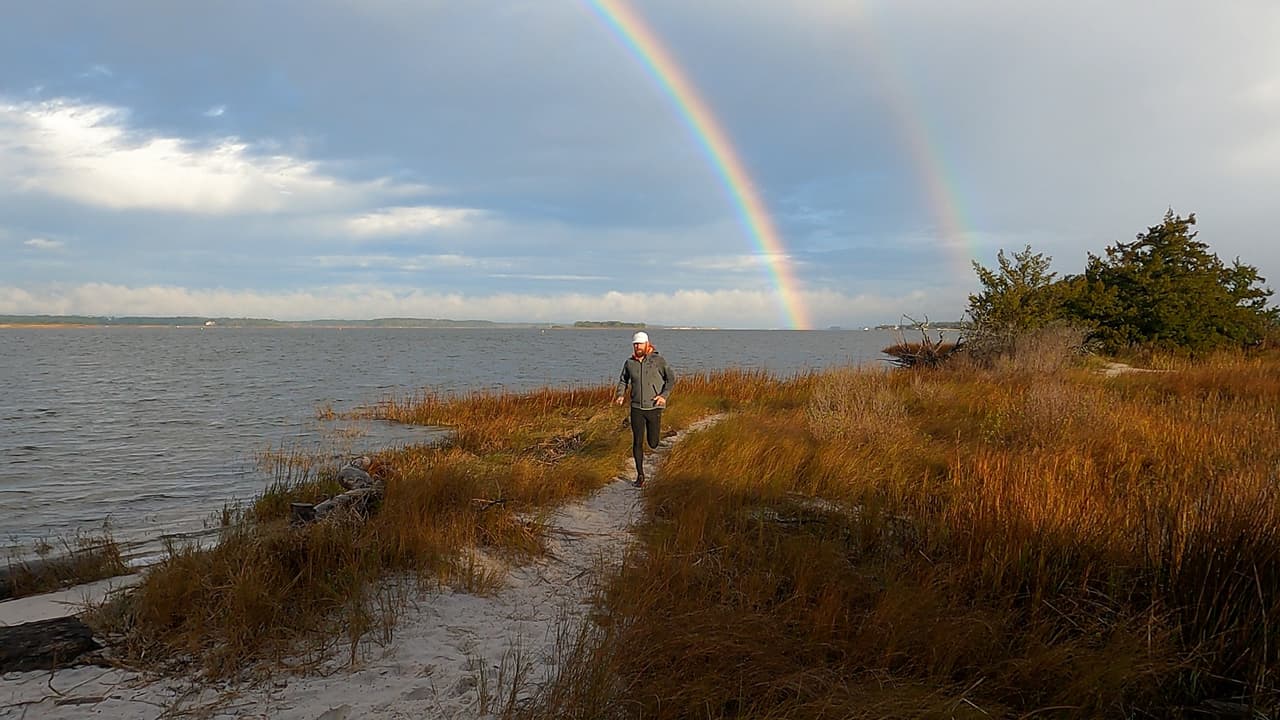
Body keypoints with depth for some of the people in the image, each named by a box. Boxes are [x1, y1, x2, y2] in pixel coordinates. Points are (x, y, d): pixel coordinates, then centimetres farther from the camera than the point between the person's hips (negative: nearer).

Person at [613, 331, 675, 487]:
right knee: (637, 442, -2)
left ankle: (654, 432, 42)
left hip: (654, 408, -1)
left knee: (653, 444, 4)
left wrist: (664, 395, -13)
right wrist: (620, 395, -1)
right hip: (636, 408, 2)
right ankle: (640, 474, 10)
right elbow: (623, 380, 17)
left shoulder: (658, 360, -7)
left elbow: (671, 378, -1)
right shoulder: (629, 363, 1)